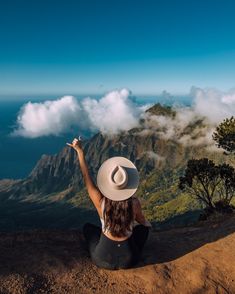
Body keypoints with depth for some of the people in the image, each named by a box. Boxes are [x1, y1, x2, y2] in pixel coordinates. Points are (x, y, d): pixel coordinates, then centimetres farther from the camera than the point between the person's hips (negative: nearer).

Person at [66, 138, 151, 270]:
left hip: (103, 260, 0)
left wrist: (80, 151, -1)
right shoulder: (134, 203, -21)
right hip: (129, 260, 0)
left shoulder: (101, 202, -22)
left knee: (87, 227, 26)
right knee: (144, 227, 25)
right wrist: (148, 223, 26)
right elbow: (142, 221, 2)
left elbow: (86, 176, -8)